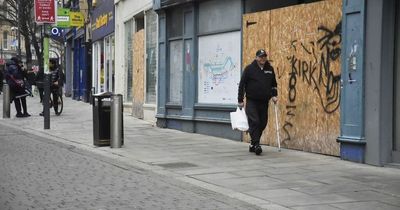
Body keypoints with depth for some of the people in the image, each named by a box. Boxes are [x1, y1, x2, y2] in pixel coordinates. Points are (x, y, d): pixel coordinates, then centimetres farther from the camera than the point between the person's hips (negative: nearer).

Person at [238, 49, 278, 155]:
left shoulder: (270, 69, 8)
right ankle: (256, 144, -10)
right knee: (254, 122, -14)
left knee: (262, 124, 6)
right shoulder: (249, 69, -4)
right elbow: (242, 84, -2)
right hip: (251, 101, -4)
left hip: (264, 102, 4)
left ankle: (253, 143, 19)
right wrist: (240, 100, -5)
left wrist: (274, 95, 6)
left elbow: (273, 84, 20)